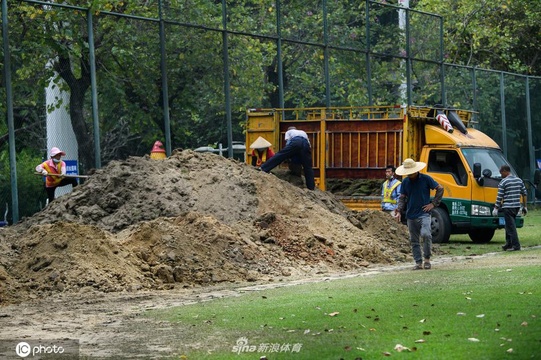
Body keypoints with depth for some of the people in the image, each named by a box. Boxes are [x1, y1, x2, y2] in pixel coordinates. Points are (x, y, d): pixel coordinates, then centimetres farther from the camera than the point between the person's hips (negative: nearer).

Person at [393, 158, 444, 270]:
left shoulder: (425, 179, -3)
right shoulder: (405, 182, 7)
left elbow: (440, 189, 4)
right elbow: (402, 198, 13)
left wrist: (433, 203, -3)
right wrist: (399, 210, -2)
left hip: (424, 214, -4)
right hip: (411, 216, 4)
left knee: (425, 234, -24)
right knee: (414, 240, 6)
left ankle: (427, 259, -10)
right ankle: (418, 262, 14)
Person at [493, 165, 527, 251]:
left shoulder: (503, 182, -9)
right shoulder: (519, 180, 10)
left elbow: (499, 197, -10)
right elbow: (525, 194, 12)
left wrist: (496, 208, -4)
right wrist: (524, 206, 18)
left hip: (508, 207, -7)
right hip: (517, 207, 7)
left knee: (511, 226, -5)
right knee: (510, 225, 17)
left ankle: (516, 245, -9)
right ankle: (509, 244, 20)